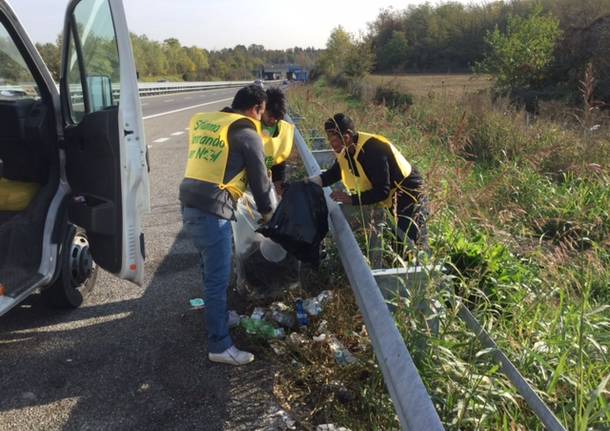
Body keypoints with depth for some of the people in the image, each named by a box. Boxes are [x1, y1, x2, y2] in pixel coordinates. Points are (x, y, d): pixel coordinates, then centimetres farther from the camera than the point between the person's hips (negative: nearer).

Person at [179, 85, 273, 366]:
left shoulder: (201, 121, 16)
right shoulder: (247, 133, -6)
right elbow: (259, 178, 0)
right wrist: (267, 211, 17)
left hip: (189, 204, 8)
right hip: (212, 211, -8)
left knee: (211, 271, 24)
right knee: (218, 279, 0)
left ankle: (217, 316, 41)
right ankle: (220, 346, 8)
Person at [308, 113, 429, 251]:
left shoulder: (373, 149, -32)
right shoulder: (345, 151, -5)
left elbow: (382, 191, -31)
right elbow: (334, 174, 10)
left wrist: (351, 199, -32)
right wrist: (310, 182, -6)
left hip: (408, 195, -8)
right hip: (389, 199, 9)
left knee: (414, 247, -7)